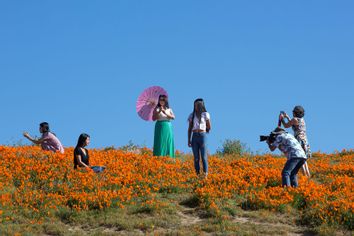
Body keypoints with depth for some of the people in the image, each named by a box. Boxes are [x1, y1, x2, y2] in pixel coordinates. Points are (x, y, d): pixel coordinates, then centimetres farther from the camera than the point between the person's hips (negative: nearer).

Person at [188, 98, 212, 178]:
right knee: (196, 158, 2)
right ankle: (197, 175, 4)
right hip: (194, 137, 3)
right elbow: (189, 129, 10)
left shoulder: (205, 114, 2)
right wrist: (189, 140, 4)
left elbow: (209, 127, 5)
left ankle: (205, 175, -9)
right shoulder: (192, 115, 11)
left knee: (204, 157, -7)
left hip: (202, 136, -3)